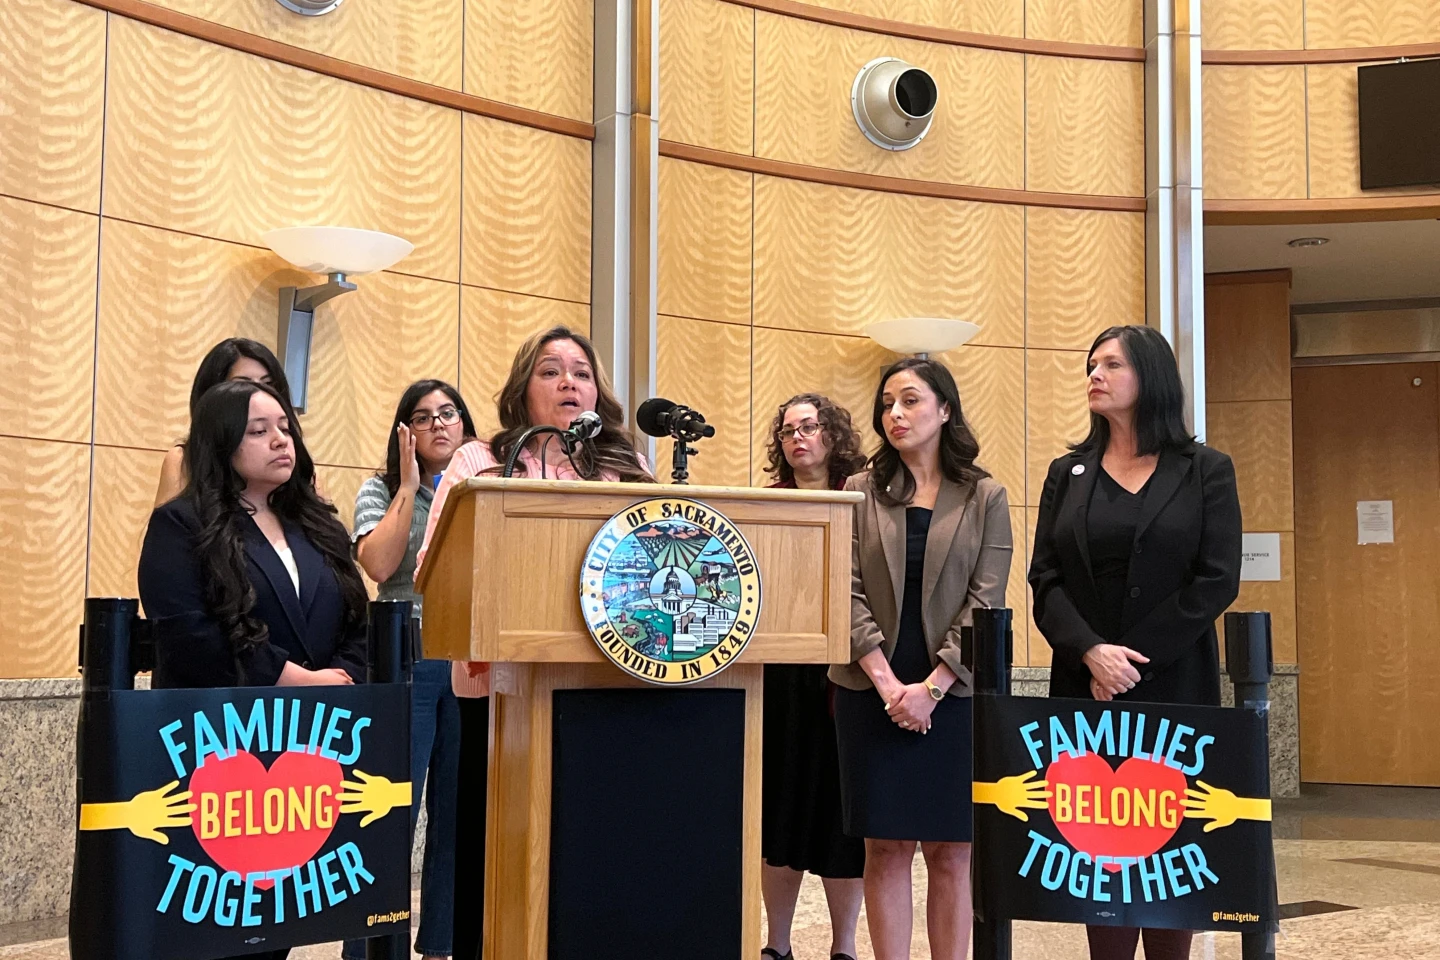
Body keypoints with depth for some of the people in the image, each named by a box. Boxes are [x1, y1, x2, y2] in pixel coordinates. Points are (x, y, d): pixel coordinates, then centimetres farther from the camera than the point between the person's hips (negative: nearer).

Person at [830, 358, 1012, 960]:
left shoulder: (985, 498, 5)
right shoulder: (860, 493, 7)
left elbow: (986, 602, -3)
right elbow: (848, 594, -1)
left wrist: (930, 687, -13)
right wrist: (889, 684, -12)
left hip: (953, 694, -1)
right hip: (872, 693, 1)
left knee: (950, 853, 2)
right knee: (886, 849, 2)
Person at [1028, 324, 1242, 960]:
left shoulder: (1206, 472, 4)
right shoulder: (1067, 475, 11)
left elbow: (1216, 581, -5)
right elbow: (1046, 581, 3)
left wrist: (1133, 659, -12)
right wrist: (1092, 653, -15)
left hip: (1174, 685, -2)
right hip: (1085, 688, 2)